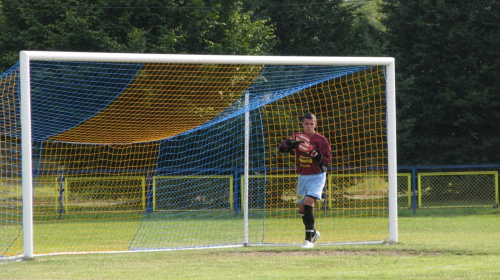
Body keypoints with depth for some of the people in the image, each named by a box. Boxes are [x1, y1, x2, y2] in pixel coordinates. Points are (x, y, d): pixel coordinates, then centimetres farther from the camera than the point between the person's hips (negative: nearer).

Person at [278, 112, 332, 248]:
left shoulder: (321, 140, -8)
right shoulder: (298, 137, 4)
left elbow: (328, 160, -12)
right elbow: (281, 148, -6)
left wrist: (313, 152, -25)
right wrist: (291, 141, -25)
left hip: (317, 177, -5)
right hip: (302, 177, 5)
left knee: (308, 203, -22)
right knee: (301, 208, 11)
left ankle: (309, 239, -19)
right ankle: (313, 233, 34)